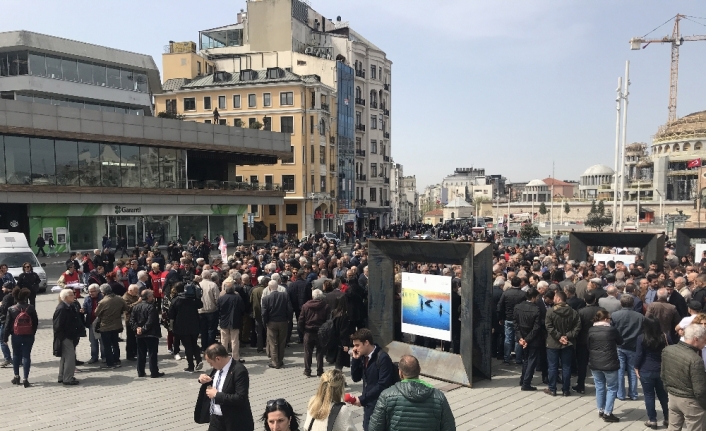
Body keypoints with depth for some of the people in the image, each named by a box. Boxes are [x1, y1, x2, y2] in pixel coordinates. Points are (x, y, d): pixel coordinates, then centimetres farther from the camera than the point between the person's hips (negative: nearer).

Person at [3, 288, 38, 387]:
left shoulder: (11, 309, -6)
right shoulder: (31, 308, -6)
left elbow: (7, 324, -3)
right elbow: (36, 322, -2)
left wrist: (5, 338, 3)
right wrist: (33, 333, 11)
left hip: (16, 336, 1)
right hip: (29, 336, 0)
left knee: (16, 355, 18)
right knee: (26, 356, 4)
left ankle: (16, 376, 24)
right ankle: (25, 378, 2)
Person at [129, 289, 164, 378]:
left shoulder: (136, 307, 6)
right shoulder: (151, 307, -16)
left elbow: (132, 320, 2)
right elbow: (150, 322, -22)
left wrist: (136, 328, -6)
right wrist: (144, 329, -13)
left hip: (139, 335, 7)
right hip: (151, 334, -6)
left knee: (141, 354, 13)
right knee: (152, 354, 1)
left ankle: (140, 372, 18)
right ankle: (154, 372, 4)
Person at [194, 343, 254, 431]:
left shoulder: (239, 371, -23)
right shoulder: (217, 367, 2)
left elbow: (240, 398, -28)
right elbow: (212, 384, 20)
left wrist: (217, 395, -23)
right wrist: (204, 380, -3)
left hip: (233, 422, -7)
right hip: (215, 418, 7)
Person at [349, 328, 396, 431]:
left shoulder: (383, 358, -20)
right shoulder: (363, 357, 2)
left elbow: (382, 385, -23)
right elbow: (356, 378, 7)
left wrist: (362, 399, -19)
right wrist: (355, 359, -7)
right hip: (368, 404, 7)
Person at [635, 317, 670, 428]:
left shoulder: (641, 338, -11)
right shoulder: (662, 337, 0)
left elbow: (638, 355, -9)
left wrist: (636, 368, 2)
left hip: (646, 371, -4)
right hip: (661, 370, 4)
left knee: (649, 395, 6)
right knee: (663, 395, 16)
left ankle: (652, 420, 9)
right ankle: (667, 418, 23)